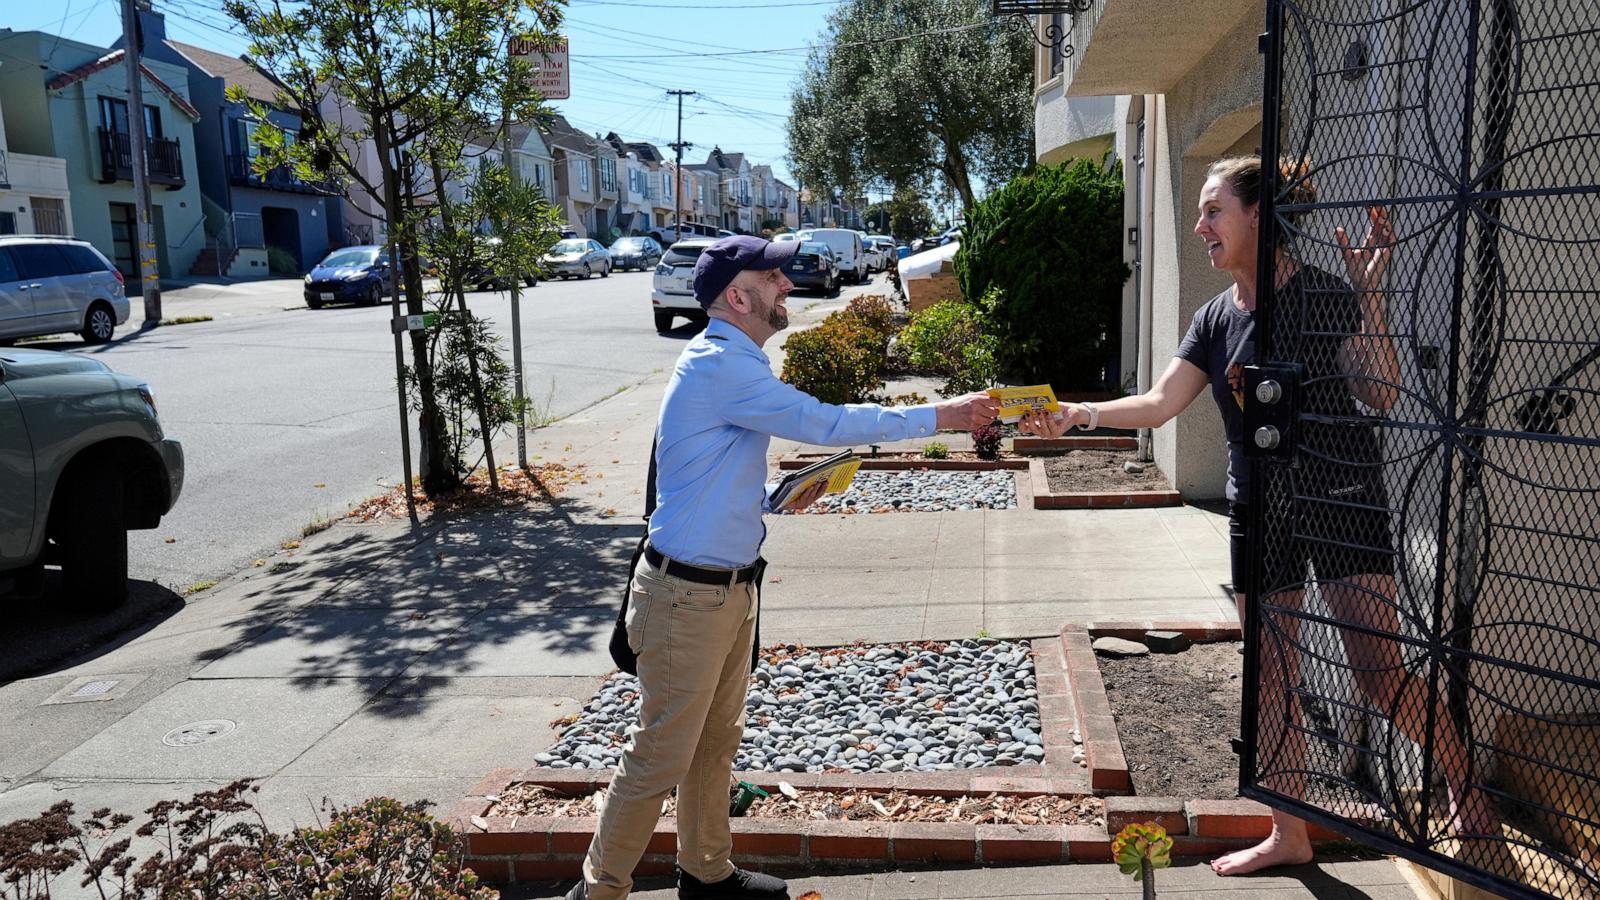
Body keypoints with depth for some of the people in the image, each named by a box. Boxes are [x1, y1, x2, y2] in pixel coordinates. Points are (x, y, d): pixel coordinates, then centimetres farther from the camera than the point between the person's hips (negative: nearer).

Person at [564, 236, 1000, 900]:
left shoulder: (732, 365, 12)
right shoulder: (720, 368, -20)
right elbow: (827, 424, -22)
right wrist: (940, 418, -14)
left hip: (730, 588, 10)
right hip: (688, 595, -10)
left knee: (717, 740, 20)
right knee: (661, 757, 2)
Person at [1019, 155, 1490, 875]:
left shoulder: (1324, 294, -10)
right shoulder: (1216, 318, 6)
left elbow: (1382, 394, -14)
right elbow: (1159, 403, -1)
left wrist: (1368, 294, -21)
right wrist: (1080, 413, -15)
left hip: (1344, 505, -5)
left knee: (1379, 670, -4)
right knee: (1269, 678, 9)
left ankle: (1461, 778, 27)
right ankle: (1289, 836, 24)